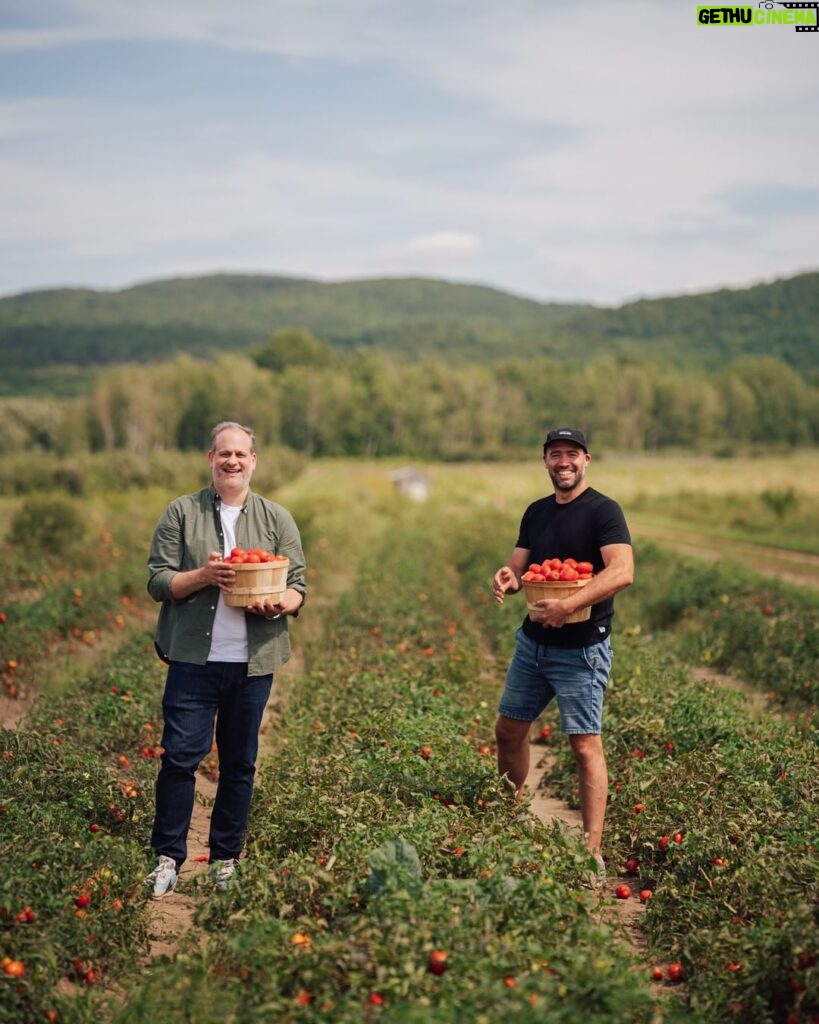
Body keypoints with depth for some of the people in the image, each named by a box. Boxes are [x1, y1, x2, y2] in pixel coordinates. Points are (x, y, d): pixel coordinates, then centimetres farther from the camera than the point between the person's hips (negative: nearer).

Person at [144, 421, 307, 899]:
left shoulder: (277, 518, 8)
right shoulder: (182, 513, 4)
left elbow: (298, 586, 5)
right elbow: (158, 581, 0)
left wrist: (279, 604, -18)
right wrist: (204, 576, -18)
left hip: (253, 661, 2)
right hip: (193, 658, -1)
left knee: (240, 761, 8)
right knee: (181, 755, -4)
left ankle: (226, 858, 20)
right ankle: (169, 857, 8)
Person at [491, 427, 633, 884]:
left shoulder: (603, 510, -11)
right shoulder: (537, 512, 11)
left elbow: (623, 572, -24)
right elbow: (519, 567, 13)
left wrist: (567, 606, -32)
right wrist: (508, 577, -12)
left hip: (581, 649, -7)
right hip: (532, 643, 7)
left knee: (586, 745, -7)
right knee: (509, 731, 13)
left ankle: (593, 854, -3)